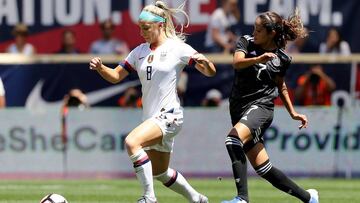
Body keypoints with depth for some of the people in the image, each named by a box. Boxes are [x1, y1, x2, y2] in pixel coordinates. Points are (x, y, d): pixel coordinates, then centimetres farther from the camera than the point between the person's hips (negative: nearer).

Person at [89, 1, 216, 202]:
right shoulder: (140, 52, 11)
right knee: (160, 172, 17)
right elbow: (116, 76, 14)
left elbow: (210, 72, -9)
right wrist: (100, 67, -6)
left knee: (132, 142, -30)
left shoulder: (178, 48, -7)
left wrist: (204, 61, -31)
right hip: (151, 118, 8)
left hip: (168, 115, -8)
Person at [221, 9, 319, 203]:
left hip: (261, 106, -4)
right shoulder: (246, 42, 3)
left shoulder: (281, 58, 1)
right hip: (239, 109, 4)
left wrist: (293, 112, 14)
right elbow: (237, 62, -18)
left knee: (233, 139, -34)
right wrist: (258, 59, -36)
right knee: (263, 169, 4)